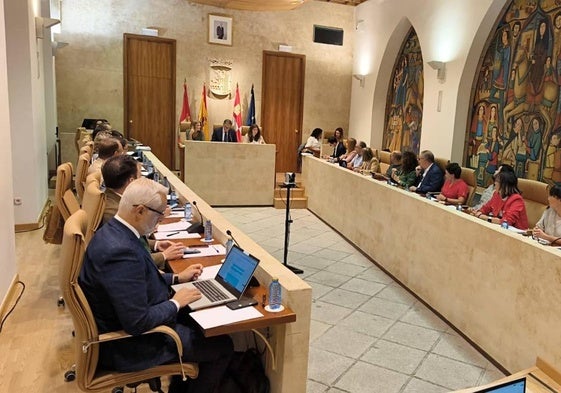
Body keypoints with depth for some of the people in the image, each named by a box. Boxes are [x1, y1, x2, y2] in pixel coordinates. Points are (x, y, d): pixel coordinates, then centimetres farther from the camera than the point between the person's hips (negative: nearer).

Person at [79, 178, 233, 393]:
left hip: (123, 322, 10)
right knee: (222, 347, -2)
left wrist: (177, 277, 9)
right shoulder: (120, 251, -34)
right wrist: (175, 303, -16)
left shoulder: (114, 230, -3)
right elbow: (137, 323, -32)